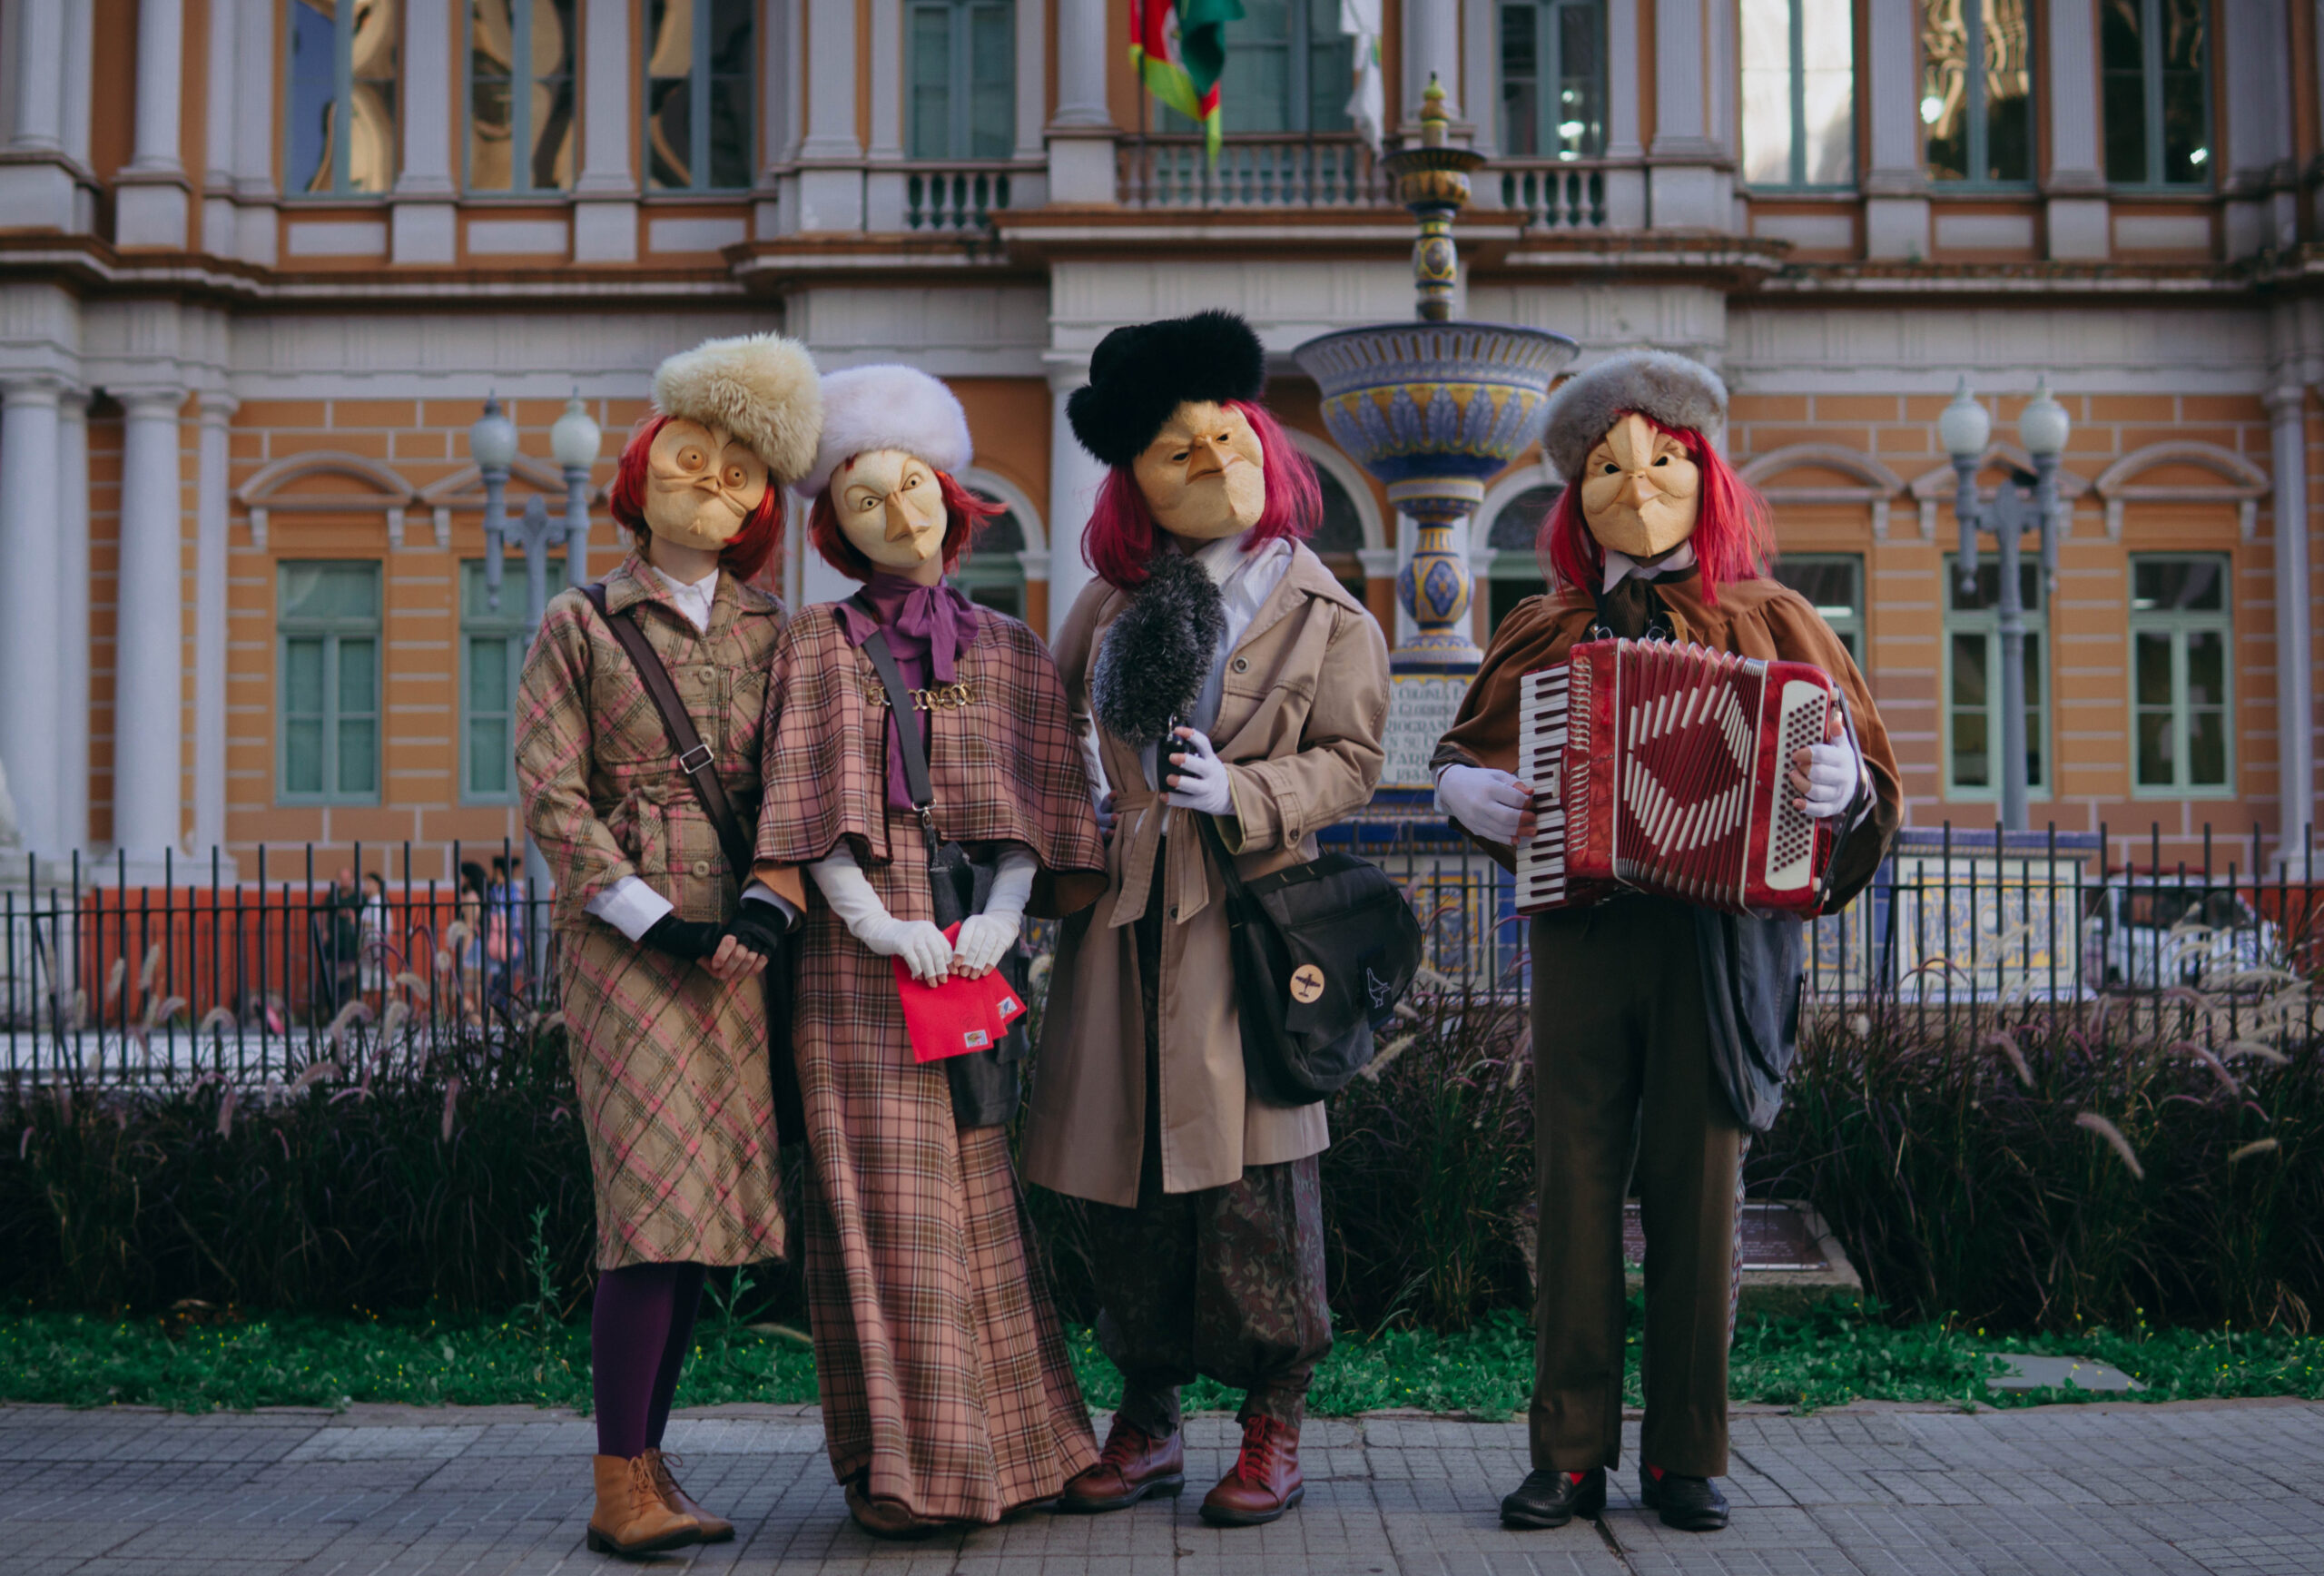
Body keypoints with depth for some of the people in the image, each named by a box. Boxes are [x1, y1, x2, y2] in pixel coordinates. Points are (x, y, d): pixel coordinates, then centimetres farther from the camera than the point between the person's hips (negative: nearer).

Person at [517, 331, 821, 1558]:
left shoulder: (769, 637, 14)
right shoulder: (579, 627, 4)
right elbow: (552, 796, -2)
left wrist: (767, 906, -9)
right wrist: (658, 921, -10)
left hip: (738, 942, 4)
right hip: (623, 939, -4)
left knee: (705, 1201, 4)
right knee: (658, 1191, -11)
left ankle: (646, 1465, 14)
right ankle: (620, 1487, -5)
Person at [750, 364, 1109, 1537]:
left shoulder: (1005, 647, 13)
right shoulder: (820, 641, 6)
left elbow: (1028, 802, 6)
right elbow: (809, 802, -3)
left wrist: (1002, 913, -11)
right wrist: (880, 925, -16)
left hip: (974, 940, 3)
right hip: (858, 944, -2)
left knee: (978, 1182, 7)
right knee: (887, 1195, -2)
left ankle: (997, 1447, 17)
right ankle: (906, 1464, 3)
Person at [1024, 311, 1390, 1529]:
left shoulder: (1325, 614, 4)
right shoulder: (1111, 599, 14)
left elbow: (1349, 761, -1)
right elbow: (1048, 722, 22)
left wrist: (1240, 792, -15)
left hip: (1247, 912, -4)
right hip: (1122, 912, 4)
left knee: (1250, 1167, -6)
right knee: (1124, 1163, 6)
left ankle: (1273, 1427, 7)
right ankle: (1146, 1420, 19)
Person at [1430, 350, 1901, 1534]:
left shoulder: (1767, 620, 8)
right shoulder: (1543, 632, 14)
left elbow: (1866, 774, 5)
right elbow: (1464, 754, 22)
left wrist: (1839, 784, -17)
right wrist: (1469, 790, 1)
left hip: (1721, 942, -1)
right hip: (1582, 933, 2)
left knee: (1698, 1194, 2)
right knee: (1576, 1185, 1)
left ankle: (1687, 1459, 12)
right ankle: (1571, 1455, 9)